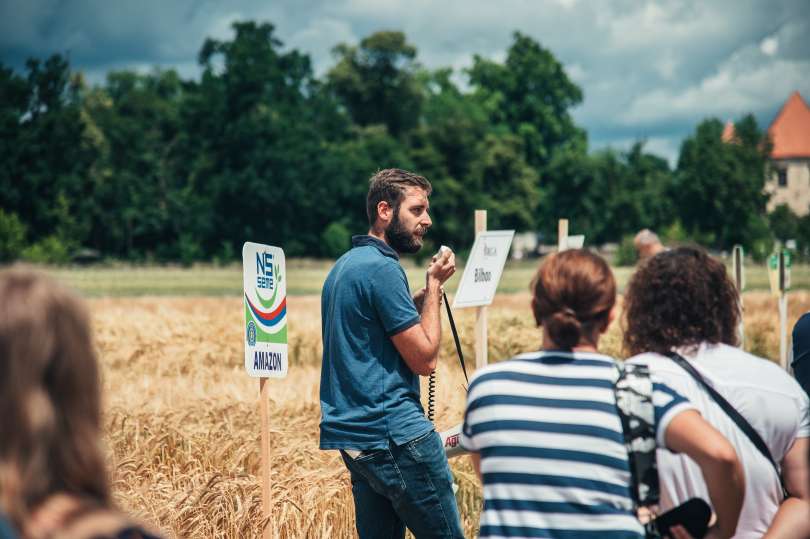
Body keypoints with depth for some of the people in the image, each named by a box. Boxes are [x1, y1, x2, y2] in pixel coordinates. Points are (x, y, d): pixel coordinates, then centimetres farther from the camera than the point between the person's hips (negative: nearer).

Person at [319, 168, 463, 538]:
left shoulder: (344, 266, 17)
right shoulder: (382, 268, -13)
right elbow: (424, 358, -13)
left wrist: (422, 296, 14)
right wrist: (434, 286, -4)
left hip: (351, 436, 10)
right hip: (396, 434, -10)